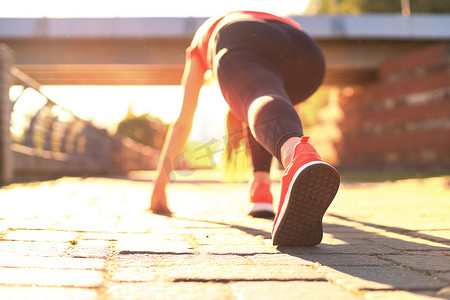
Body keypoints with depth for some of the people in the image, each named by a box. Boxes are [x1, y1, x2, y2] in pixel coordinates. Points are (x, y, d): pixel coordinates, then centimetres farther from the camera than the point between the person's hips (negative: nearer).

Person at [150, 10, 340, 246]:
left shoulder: (201, 43, 42)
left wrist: (160, 182, 45)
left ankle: (301, 156, -67)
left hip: (242, 52, -3)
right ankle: (261, 188, 12)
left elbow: (182, 123, 39)